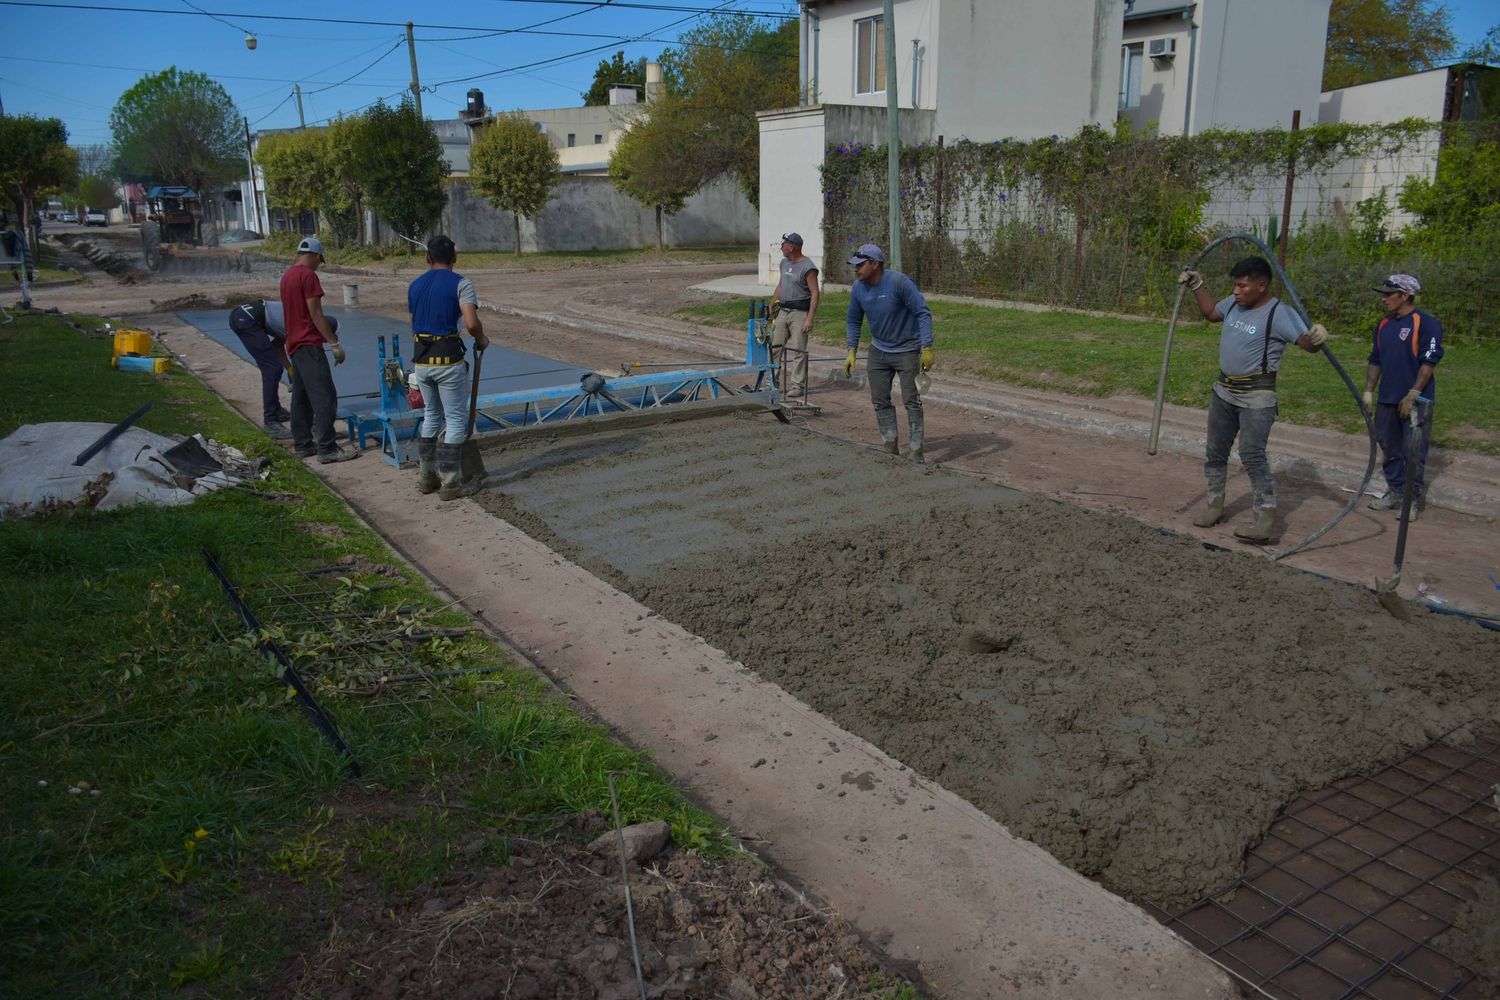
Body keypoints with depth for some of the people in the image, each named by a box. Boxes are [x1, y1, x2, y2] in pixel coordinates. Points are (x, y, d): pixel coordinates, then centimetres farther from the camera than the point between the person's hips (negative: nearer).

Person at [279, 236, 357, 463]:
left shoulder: (287, 276, 15)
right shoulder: (308, 276, -13)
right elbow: (316, 314, -17)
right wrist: (334, 343, -15)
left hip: (294, 344, 10)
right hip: (309, 345, -10)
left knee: (301, 397, 13)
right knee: (325, 397, -10)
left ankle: (303, 444, 18)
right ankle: (327, 449, -12)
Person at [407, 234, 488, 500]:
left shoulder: (415, 286, 12)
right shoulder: (460, 283, -6)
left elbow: (416, 323, 18)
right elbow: (471, 323, -20)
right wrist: (481, 340, 0)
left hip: (420, 360, 6)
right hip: (448, 359, -6)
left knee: (431, 415, 21)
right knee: (456, 419, 3)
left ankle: (427, 476, 26)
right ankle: (450, 482, 3)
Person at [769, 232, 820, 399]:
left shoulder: (808, 267, -12)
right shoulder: (784, 262, 13)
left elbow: (815, 293, -15)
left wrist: (810, 318, -21)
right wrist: (773, 302, 19)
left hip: (800, 312, -8)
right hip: (783, 311, 8)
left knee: (798, 351, -6)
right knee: (776, 347, 7)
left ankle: (798, 385, -2)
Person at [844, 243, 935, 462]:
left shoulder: (899, 282, -23)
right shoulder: (857, 288, -5)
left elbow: (923, 313, -21)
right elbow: (854, 321, 8)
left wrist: (927, 348, -25)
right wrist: (852, 351, 0)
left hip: (907, 351, -6)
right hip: (879, 351, 6)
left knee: (911, 401, -4)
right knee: (880, 400, 9)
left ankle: (915, 451, 2)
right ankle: (889, 446, 21)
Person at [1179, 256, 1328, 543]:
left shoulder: (1279, 314, -18)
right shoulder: (1234, 304, 4)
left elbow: (1306, 341, -27)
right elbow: (1211, 312, 25)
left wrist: (1317, 338, -48)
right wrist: (1196, 287, 21)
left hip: (1256, 396, -8)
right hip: (1224, 390, 8)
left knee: (1252, 454, -16)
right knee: (1214, 451, 15)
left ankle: (1266, 519, -13)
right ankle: (1215, 504, 30)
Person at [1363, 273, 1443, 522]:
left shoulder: (1426, 323, -11)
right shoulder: (1384, 324, 11)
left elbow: (1429, 362, -15)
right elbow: (1374, 361, 17)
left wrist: (1412, 395, -19)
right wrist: (1368, 392, 12)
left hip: (1416, 401, -7)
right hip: (1387, 399, 7)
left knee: (1414, 452, -1)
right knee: (1390, 449, 13)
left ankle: (1413, 499, 7)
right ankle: (1395, 492, 25)